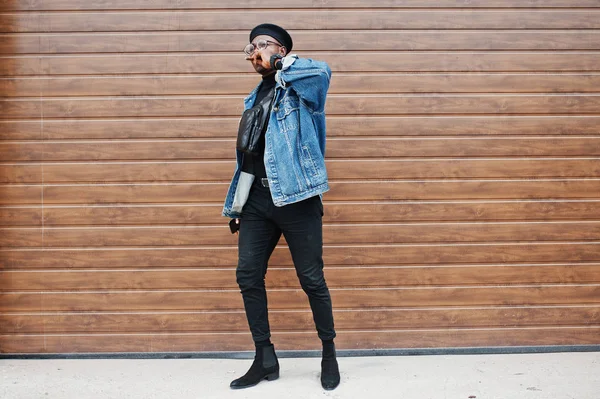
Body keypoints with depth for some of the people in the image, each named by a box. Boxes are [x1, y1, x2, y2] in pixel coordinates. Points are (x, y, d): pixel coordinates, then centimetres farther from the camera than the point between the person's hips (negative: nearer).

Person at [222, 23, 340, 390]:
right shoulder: (255, 98, 19)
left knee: (312, 279, 1)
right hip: (257, 198, 7)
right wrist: (236, 204, 16)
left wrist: (281, 63, -11)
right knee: (248, 276, 4)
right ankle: (266, 359, 18)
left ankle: (329, 354, 21)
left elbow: (322, 71, -26)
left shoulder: (300, 86, 0)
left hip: (297, 197, -6)